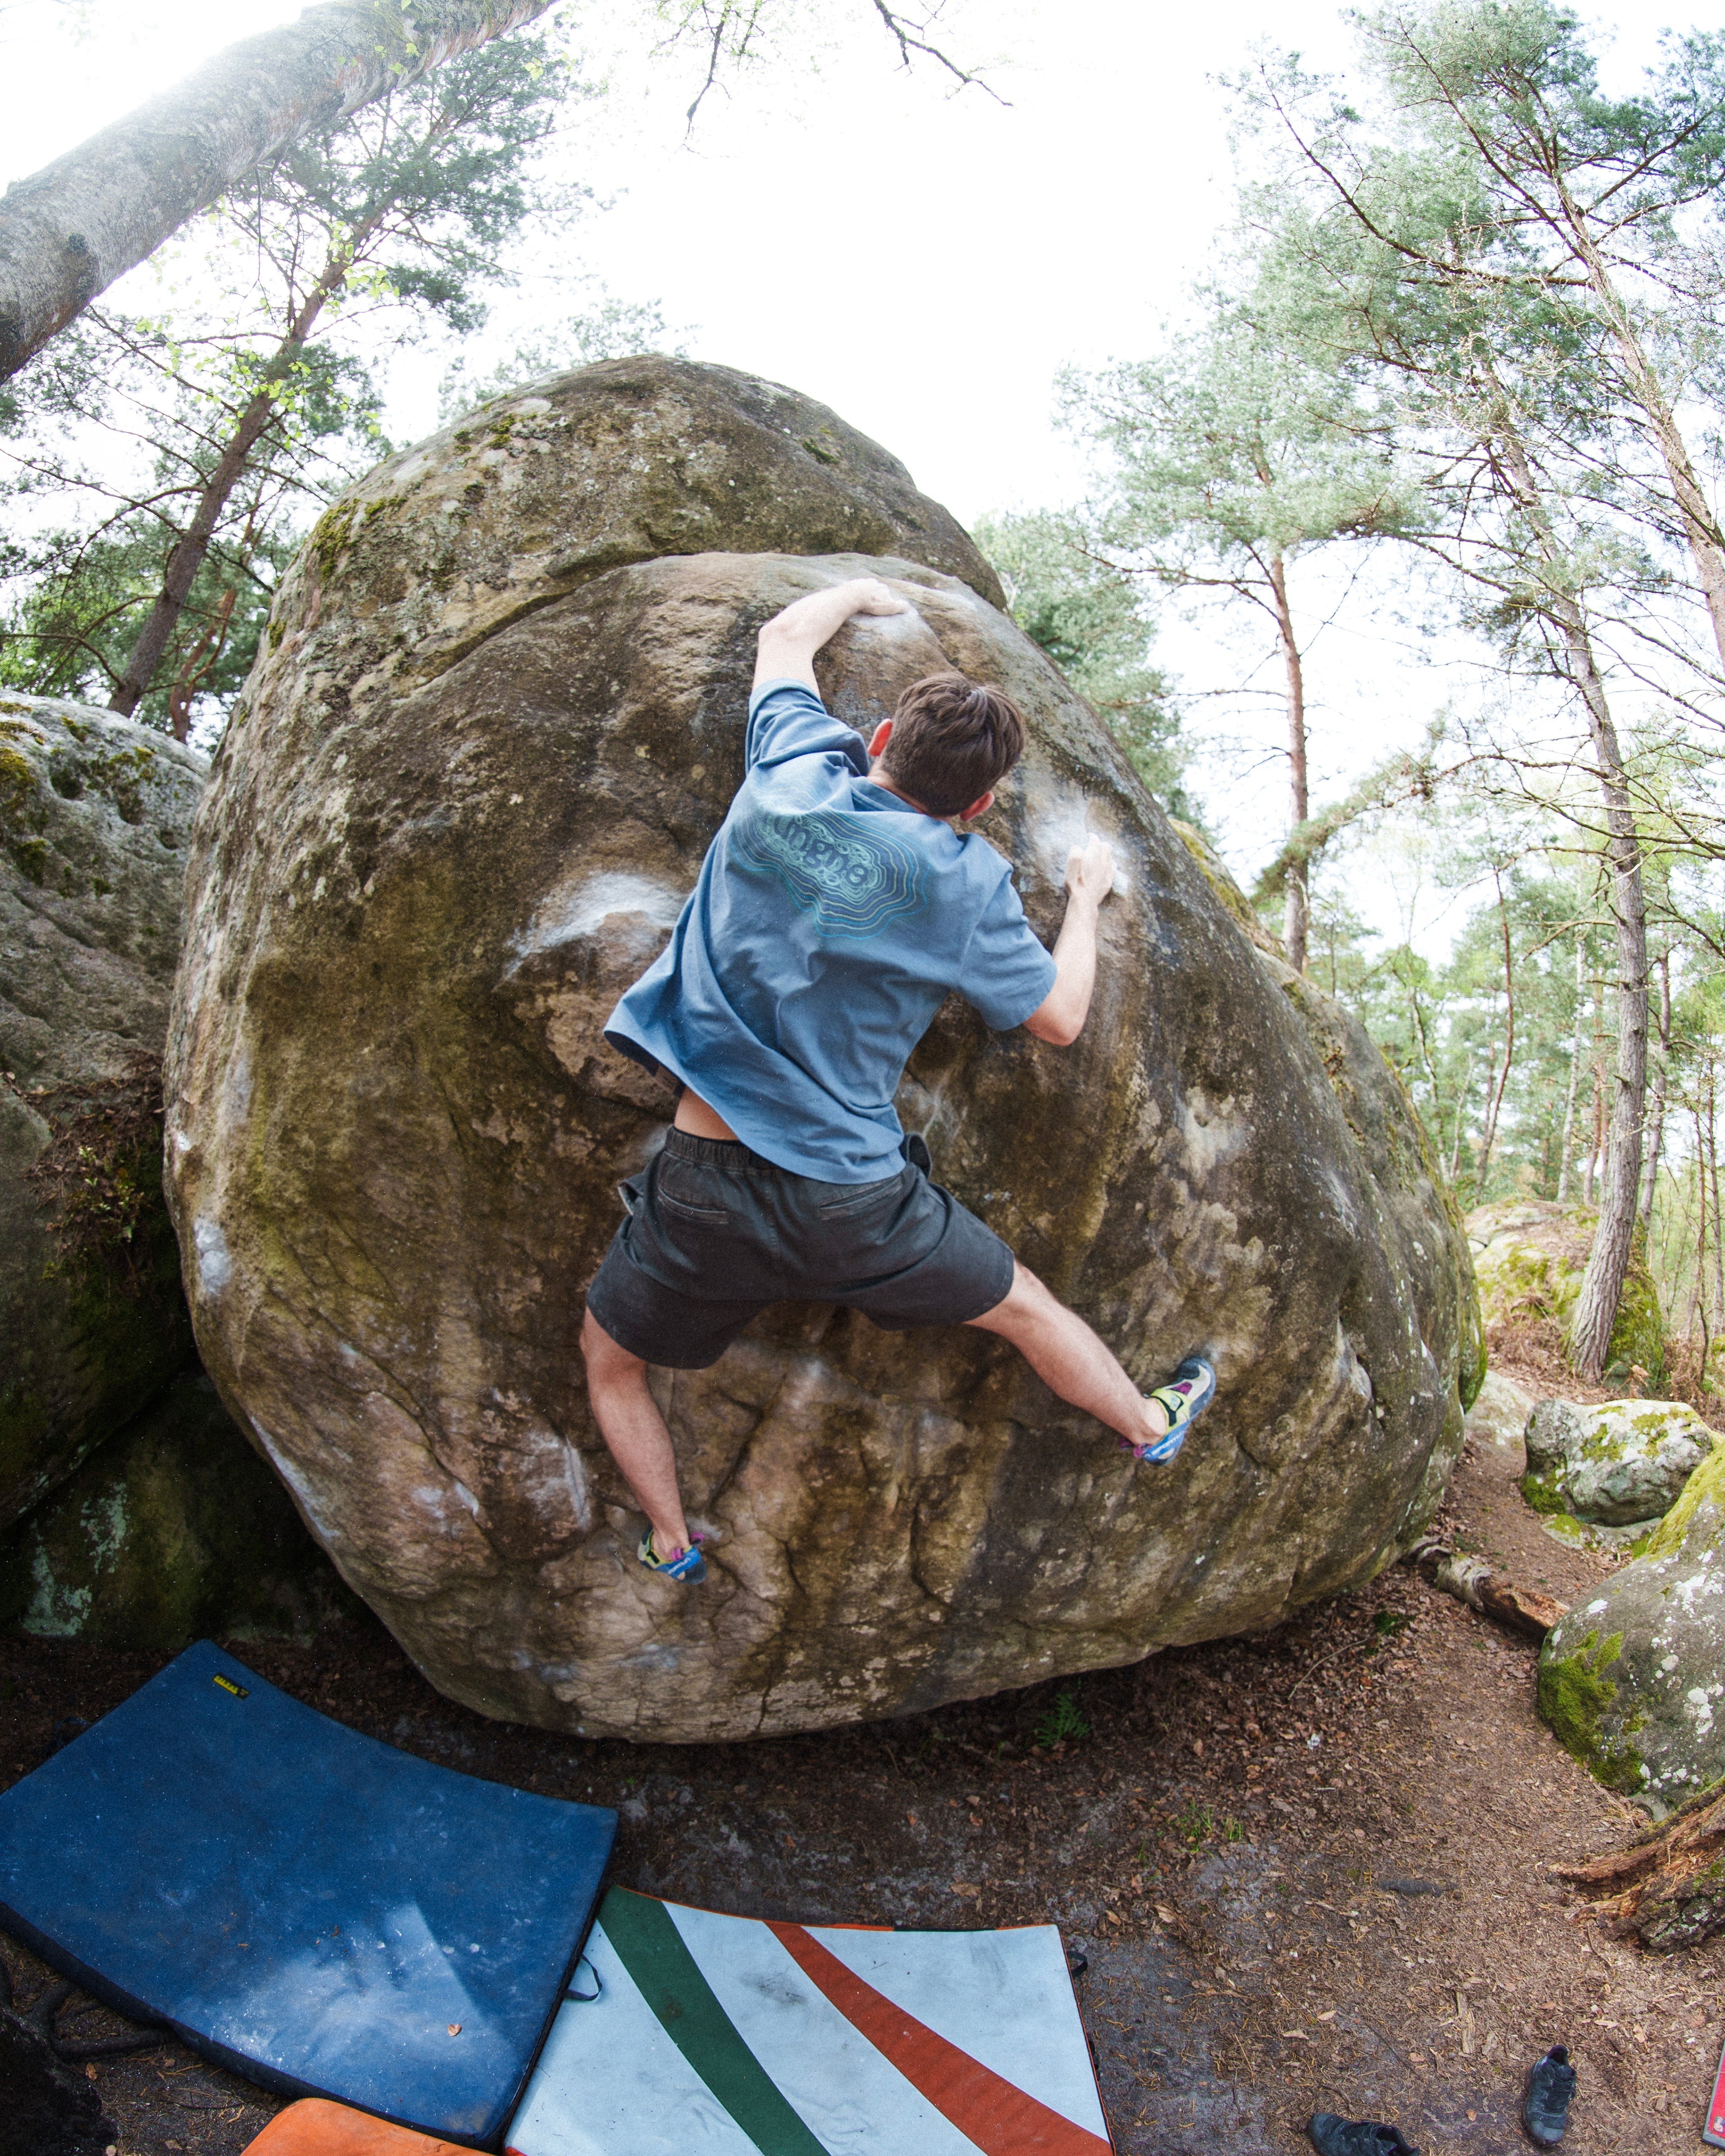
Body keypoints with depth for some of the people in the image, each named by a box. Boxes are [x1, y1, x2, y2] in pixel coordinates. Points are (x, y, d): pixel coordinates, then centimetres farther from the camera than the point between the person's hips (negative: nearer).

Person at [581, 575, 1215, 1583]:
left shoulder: (792, 770, -3)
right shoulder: (966, 883, -8)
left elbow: (787, 638, 18)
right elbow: (1059, 1016, 6)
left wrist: (865, 590, 37)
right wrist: (1088, 896, 21)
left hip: (704, 1192, 1)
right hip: (856, 1204, 0)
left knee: (611, 1358, 28)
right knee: (1024, 1307, 26)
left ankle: (671, 1548, 33)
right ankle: (1150, 1423, 48)